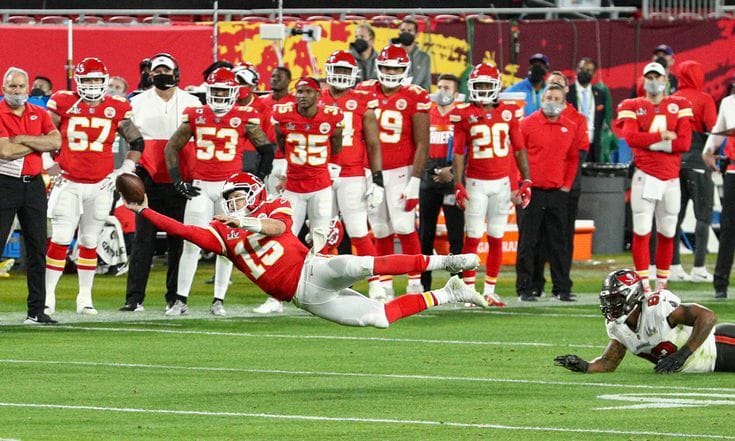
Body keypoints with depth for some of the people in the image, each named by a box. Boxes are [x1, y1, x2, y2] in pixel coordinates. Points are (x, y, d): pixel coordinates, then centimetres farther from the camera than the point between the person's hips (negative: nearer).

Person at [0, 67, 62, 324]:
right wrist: (38, 144, -7)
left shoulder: (39, 114, 10)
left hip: (33, 185, 5)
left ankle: (36, 310, 13)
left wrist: (22, 139, -13)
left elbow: (55, 142, -5)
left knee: (37, 248, 7)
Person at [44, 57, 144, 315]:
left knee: (89, 242, 8)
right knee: (60, 240, -6)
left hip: (101, 185, 2)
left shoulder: (117, 109, 3)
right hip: (68, 184, -2)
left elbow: (137, 142, 12)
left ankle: (85, 298, 16)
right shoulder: (62, 104, -1)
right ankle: (48, 296, 0)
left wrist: (125, 170, 2)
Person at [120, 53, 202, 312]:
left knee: (178, 242, 4)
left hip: (180, 183, 0)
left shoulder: (191, 103, 7)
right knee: (143, 240, -2)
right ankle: (134, 297, -2)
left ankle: (175, 297, 9)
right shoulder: (138, 103, 7)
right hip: (149, 181, 0)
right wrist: (131, 168, 3)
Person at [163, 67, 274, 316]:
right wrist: (178, 182, 4)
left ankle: (219, 301, 10)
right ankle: (180, 300, 2)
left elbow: (267, 149, 7)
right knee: (191, 245, -1)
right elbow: (171, 148, 12)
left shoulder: (244, 119, -2)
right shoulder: (196, 116, 4)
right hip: (200, 187, 1)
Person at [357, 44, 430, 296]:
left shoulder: (415, 98, -7)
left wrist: (414, 182, -12)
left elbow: (422, 144, -8)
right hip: (371, 170, 3)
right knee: (381, 231, 7)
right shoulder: (365, 92, 4)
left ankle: (415, 283, 1)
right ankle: (385, 285, 13)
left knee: (404, 226, -8)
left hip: (400, 171, -3)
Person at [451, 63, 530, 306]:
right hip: (476, 183, -3)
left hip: (501, 183, 3)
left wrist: (526, 180, 4)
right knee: (473, 238, -5)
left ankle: (489, 291, 13)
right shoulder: (464, 115, -1)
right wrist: (458, 185, -8)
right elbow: (459, 153, -1)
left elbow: (519, 149, 10)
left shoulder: (509, 113, 5)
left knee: (496, 238, 6)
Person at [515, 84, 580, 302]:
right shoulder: (527, 124, -3)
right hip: (531, 192, -4)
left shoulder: (571, 128, 9)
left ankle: (562, 288, 12)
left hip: (557, 193, 4)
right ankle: (524, 289, 4)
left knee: (558, 243, 7)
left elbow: (573, 159, 20)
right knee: (527, 243, 0)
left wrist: (567, 185, 11)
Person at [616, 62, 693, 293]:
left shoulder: (679, 106, 8)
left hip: (671, 179, 2)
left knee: (667, 233, 7)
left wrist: (650, 142, -10)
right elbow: (630, 137, -13)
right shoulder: (633, 107, 4)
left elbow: (685, 142, -4)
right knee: (642, 232, -7)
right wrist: (664, 136, -10)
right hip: (645, 176, -2)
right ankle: (644, 285, -4)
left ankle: (661, 284, 16)